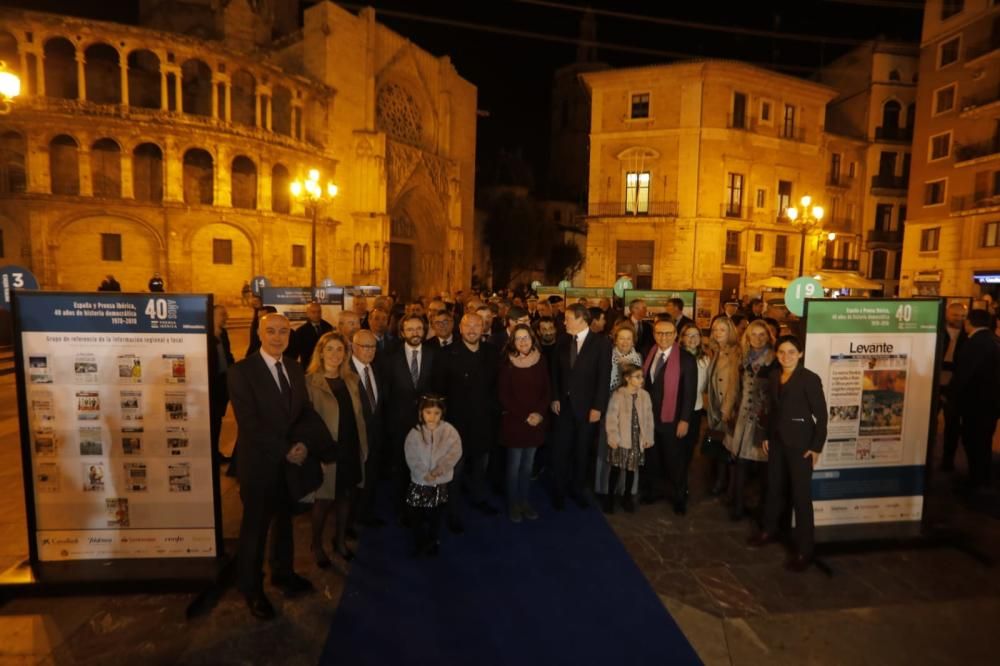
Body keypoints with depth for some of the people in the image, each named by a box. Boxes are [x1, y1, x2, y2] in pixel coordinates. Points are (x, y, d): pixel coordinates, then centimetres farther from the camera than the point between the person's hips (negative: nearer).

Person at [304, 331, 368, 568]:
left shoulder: (351, 380, 6)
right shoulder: (311, 382, -12)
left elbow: (357, 415, 9)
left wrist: (363, 446, 7)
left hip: (351, 450, 5)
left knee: (346, 497, 17)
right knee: (324, 500, 10)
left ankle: (341, 541, 38)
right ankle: (317, 546, 34)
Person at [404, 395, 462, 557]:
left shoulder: (449, 430, -11)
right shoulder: (414, 433, -9)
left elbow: (455, 452, -16)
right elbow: (411, 458, -11)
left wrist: (439, 470, -24)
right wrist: (425, 474, -21)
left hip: (441, 483, 0)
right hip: (419, 482, 0)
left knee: (435, 515, 17)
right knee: (417, 516, 11)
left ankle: (432, 542, 39)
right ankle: (419, 543, 34)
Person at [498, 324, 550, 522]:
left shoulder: (540, 361, 2)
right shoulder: (507, 363, -8)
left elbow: (546, 391, 5)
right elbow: (504, 395, -8)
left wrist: (539, 413, -9)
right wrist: (525, 416, -12)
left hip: (537, 421, 3)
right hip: (514, 420, -3)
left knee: (528, 464, 11)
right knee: (514, 464, 3)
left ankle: (524, 501, 26)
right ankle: (513, 504, 19)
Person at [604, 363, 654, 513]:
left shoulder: (645, 395, 0)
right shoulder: (618, 395, -13)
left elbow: (649, 418, 5)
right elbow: (611, 418, -13)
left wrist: (648, 438, 4)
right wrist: (613, 437, -15)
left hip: (637, 440, 4)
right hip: (621, 440, -4)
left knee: (631, 469, 14)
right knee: (616, 469, 4)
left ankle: (627, 497, 30)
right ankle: (610, 497, 20)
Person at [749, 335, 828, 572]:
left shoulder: (810, 379, -11)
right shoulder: (773, 378, 7)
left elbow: (821, 415, -11)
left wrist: (816, 447, -13)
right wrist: (766, 436, 9)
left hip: (800, 443, -6)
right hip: (777, 441, 6)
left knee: (801, 496, 1)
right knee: (774, 487, 18)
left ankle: (804, 551, 12)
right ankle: (769, 530, 36)